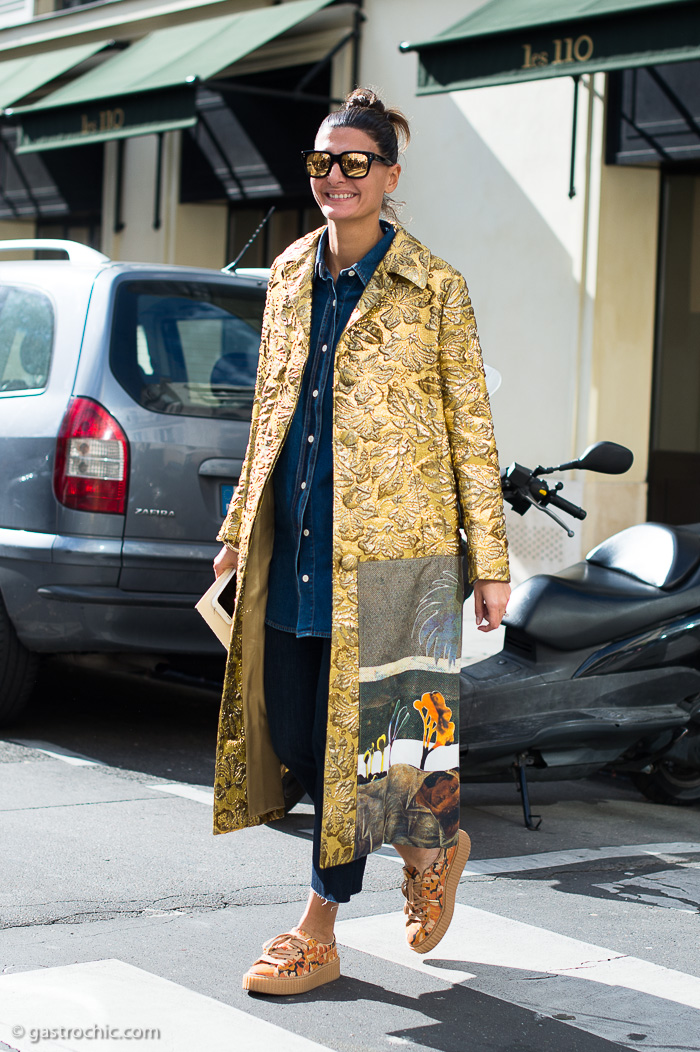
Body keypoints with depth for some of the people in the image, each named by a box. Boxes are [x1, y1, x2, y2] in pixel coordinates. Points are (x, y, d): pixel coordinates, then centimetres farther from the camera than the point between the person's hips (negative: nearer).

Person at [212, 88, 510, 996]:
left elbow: (472, 429, -2)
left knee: (357, 728, -3)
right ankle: (433, 843, 29)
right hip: (294, 541, 6)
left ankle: (318, 934, 12)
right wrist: (238, 527, 18)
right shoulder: (290, 274, 11)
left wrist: (491, 564, -4)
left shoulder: (434, 288, -4)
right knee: (291, 728, 6)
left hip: (389, 544, -6)